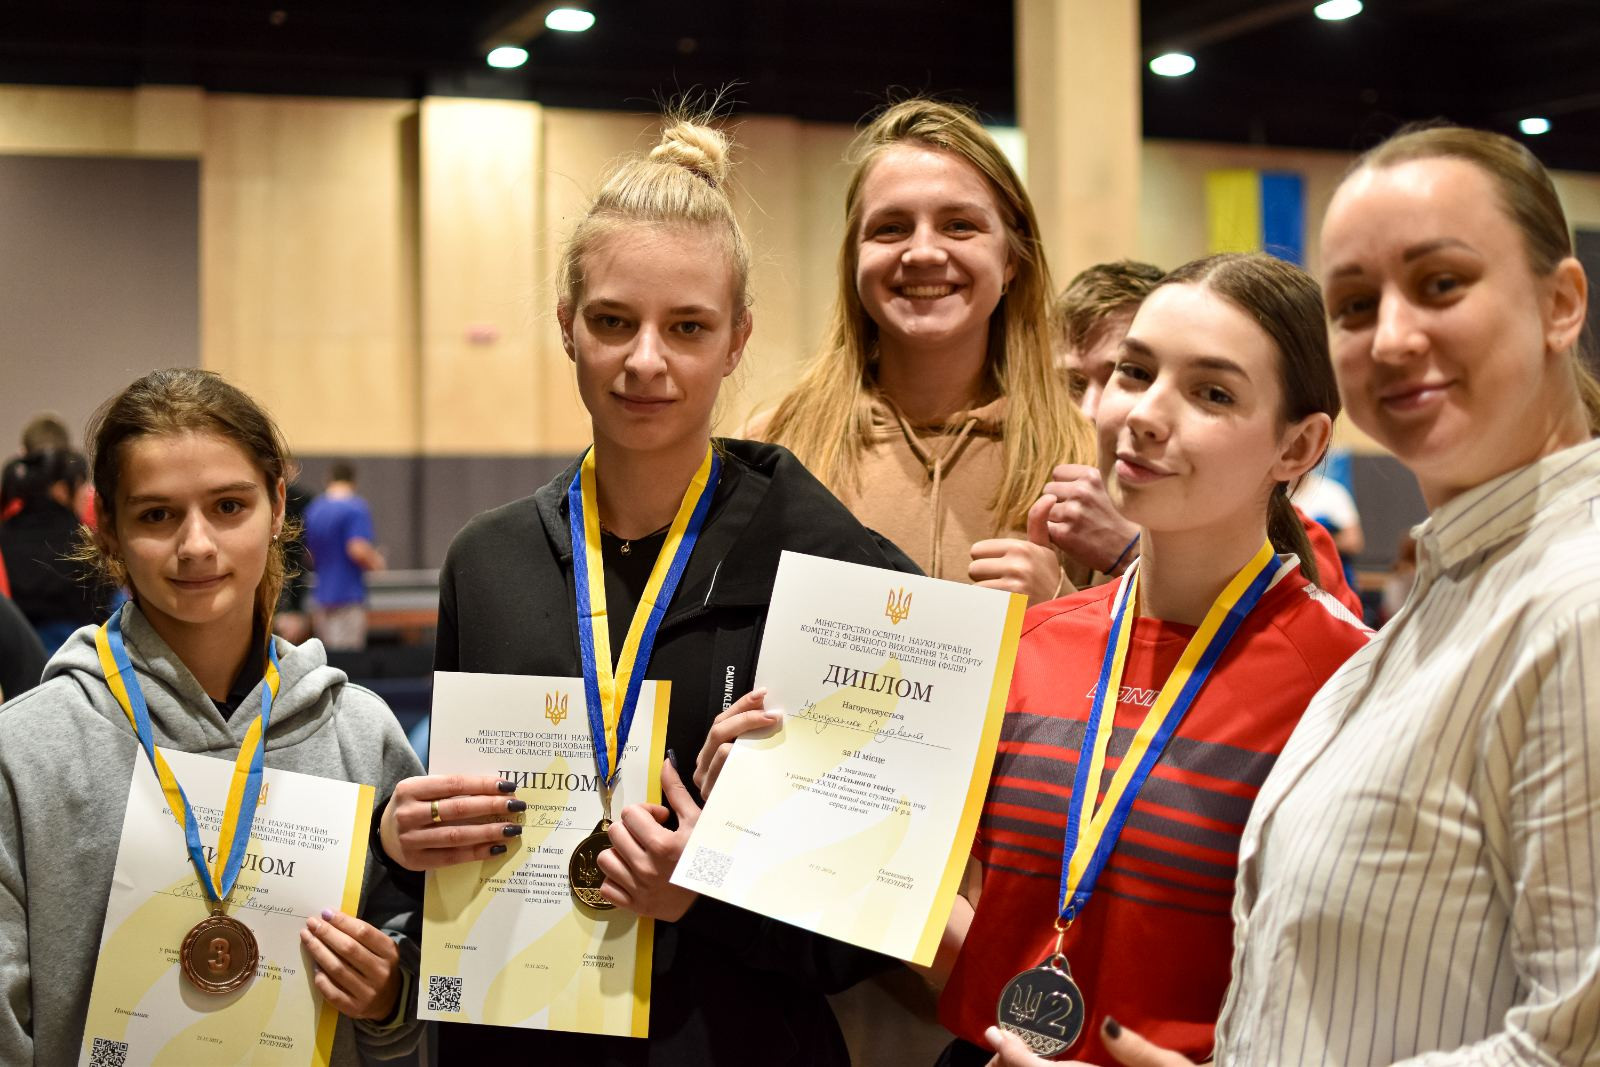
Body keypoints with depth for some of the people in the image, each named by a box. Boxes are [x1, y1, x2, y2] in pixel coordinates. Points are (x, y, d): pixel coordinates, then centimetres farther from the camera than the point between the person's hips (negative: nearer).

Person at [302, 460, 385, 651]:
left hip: (319, 598, 7)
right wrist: (376, 562, -1)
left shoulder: (312, 509, 12)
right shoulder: (355, 508, -9)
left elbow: (307, 554, 16)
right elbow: (359, 550, -19)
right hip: (348, 597, -7)